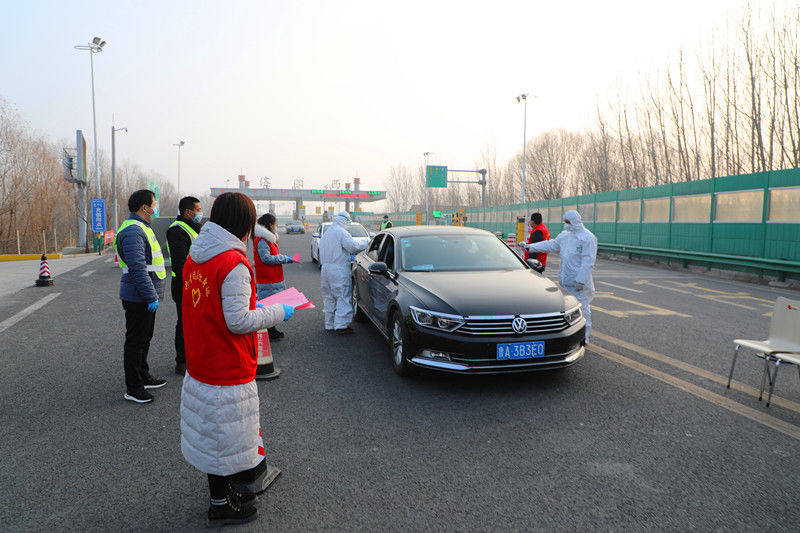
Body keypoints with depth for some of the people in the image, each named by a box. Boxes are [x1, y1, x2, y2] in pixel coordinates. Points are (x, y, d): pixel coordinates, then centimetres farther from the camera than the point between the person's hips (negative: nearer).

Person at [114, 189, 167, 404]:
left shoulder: (141, 228, 16)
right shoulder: (132, 231, -19)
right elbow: (137, 268, -26)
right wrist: (151, 297, -25)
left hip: (145, 297, 11)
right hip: (138, 297, -11)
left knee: (144, 338, 19)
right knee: (136, 341, -2)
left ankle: (143, 377, 33)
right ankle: (132, 388, 7)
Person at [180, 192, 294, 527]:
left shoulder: (194, 257, 6)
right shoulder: (234, 263, -22)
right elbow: (238, 321, -23)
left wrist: (250, 301, 16)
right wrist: (277, 313, -11)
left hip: (200, 362, 9)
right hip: (228, 369, -9)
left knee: (212, 430, 21)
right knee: (224, 434, 7)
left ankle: (222, 489, 38)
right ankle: (221, 506, 24)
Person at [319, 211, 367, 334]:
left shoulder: (326, 233, 19)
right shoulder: (341, 232, -10)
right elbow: (352, 246, -17)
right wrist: (364, 246, 0)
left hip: (325, 268, 9)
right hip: (339, 269, -9)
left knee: (329, 297, 14)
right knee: (343, 297, -5)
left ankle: (329, 324, 19)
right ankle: (341, 325, -8)